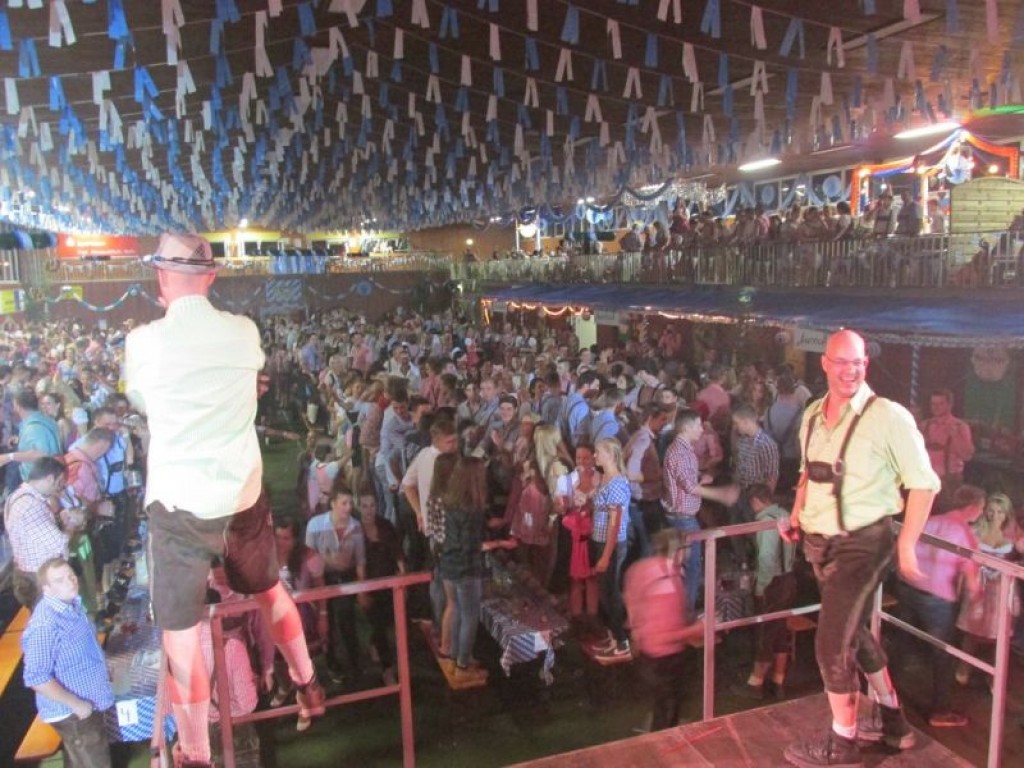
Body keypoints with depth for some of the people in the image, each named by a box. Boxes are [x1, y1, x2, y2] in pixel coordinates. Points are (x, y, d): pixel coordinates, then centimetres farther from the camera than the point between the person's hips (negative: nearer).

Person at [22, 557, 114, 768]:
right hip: (70, 711, -8)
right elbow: (36, 678, -29)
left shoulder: (72, 604, -1)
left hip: (88, 701, 9)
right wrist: (76, 703, -22)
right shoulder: (45, 625, -30)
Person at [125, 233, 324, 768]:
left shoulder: (143, 341, -9)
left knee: (181, 630, 10)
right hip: (243, 494, 4)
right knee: (269, 590, 27)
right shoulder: (244, 332, -3)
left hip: (177, 503, -3)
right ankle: (308, 688, 44)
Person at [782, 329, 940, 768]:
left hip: (863, 543, -7)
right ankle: (892, 721, 42)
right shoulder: (812, 415, 4)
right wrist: (797, 515, 11)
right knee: (855, 633, 21)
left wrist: (906, 546, -12)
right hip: (819, 543, 7)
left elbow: (923, 483, -12)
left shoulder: (888, 416, -16)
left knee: (833, 643, -3)